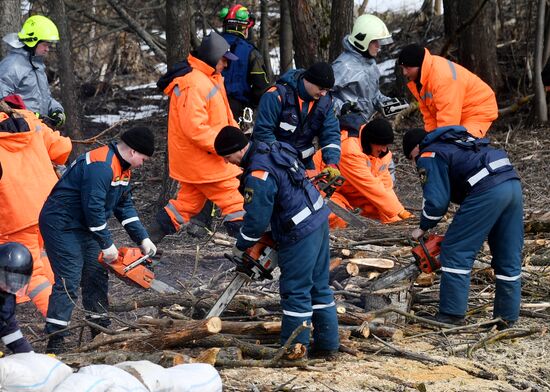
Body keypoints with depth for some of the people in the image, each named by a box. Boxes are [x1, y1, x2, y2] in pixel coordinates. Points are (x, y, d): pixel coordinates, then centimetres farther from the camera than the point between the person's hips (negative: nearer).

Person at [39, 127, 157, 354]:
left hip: (83, 226, 10)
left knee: (97, 277, 13)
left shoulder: (122, 168, 9)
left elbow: (125, 206, 13)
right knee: (69, 281, -14)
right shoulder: (101, 166, -26)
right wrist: (107, 245, -21)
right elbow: (94, 207, -28)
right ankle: (55, 341, -12)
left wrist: (143, 239, 6)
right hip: (61, 226, -10)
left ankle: (101, 330, 24)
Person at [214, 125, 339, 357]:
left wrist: (240, 247, 0)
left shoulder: (258, 175, -21)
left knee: (295, 291, 0)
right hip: (318, 219, 10)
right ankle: (327, 342, 21)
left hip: (300, 233, -10)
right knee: (319, 286, 15)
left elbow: (256, 219, -17)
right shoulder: (272, 150, 8)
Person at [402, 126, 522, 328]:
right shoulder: (458, 142, 33)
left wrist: (423, 228, 12)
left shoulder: (428, 156, 7)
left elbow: (436, 200, -4)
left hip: (487, 190, -8)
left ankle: (452, 315, 1)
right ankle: (507, 318, 16)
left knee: (455, 253, 1)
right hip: (513, 183, 9)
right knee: (509, 260, 12)